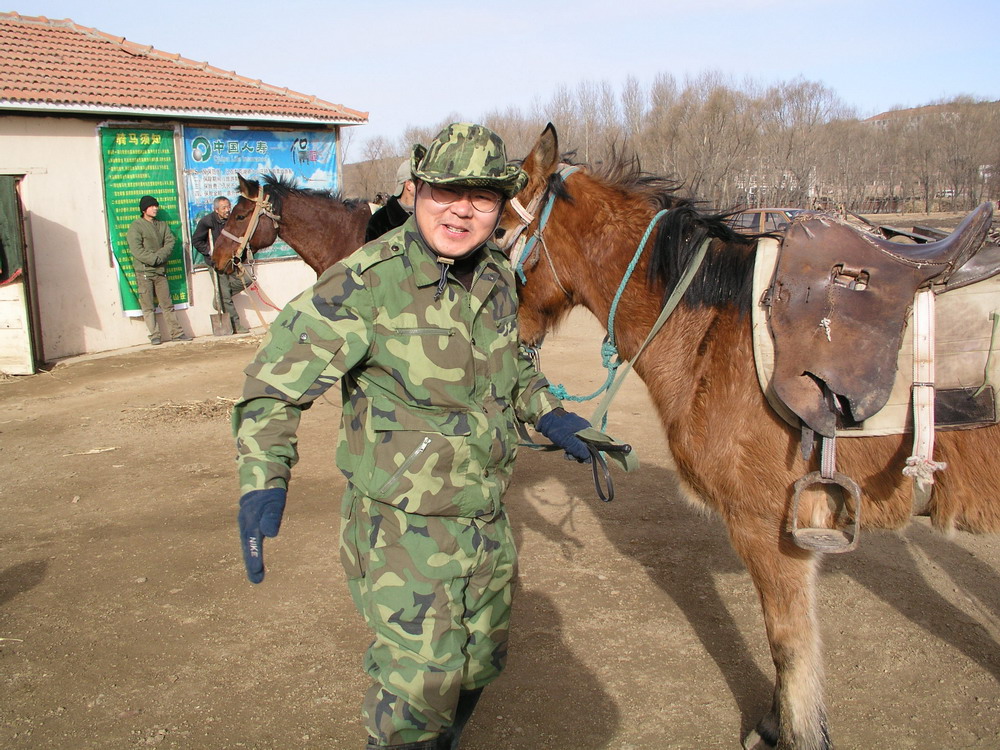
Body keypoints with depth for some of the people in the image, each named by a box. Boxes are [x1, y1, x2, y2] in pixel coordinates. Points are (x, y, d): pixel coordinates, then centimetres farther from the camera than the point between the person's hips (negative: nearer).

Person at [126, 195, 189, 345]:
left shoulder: (162, 225, 15)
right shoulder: (136, 226, -2)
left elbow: (170, 242, 2)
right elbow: (136, 250, -11)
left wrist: (159, 256, -14)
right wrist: (155, 258, -15)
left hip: (160, 271, 5)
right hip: (144, 271, -5)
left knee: (167, 304, 7)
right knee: (148, 307, -2)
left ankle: (176, 332, 9)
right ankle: (154, 335, 1)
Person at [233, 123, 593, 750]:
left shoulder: (498, 276, 1)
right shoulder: (367, 282, -19)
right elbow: (278, 377, -17)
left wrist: (550, 416, 12)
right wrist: (264, 480, -28)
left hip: (489, 522, 7)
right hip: (404, 529, -6)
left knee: (481, 663, 22)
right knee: (421, 680, -1)